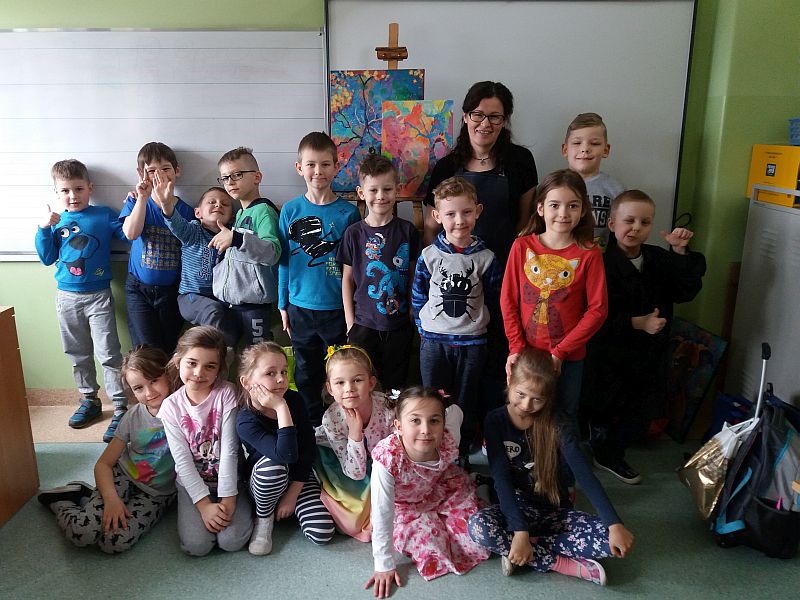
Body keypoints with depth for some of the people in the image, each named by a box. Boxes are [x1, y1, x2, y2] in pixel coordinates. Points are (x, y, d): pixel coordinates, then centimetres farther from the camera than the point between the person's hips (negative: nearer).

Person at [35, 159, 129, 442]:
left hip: (98, 296, -4)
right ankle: (89, 401, 29)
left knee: (108, 354, -7)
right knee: (78, 355, 14)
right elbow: (47, 259, 4)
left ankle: (120, 409, -1)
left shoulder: (104, 215, -1)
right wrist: (44, 229, -7)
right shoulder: (56, 221, 6)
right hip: (67, 297, 4)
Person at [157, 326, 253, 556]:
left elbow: (230, 450, -15)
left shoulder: (226, 393, -12)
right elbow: (182, 461, -10)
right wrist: (204, 504, -17)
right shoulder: (171, 406, -7)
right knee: (196, 545, -18)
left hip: (228, 479, -1)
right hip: (192, 484, 1)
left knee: (232, 541, -18)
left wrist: (228, 499, -18)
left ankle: (238, 502, 10)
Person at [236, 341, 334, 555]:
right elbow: (287, 455, -39)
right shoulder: (246, 421, -25)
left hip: (300, 477, 3)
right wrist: (281, 408, -40)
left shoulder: (294, 399, -13)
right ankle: (264, 519, -9)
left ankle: (290, 506, 14)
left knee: (323, 533, -17)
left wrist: (292, 494, -13)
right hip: (263, 481, -3)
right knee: (272, 465, -40)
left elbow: (309, 449, -9)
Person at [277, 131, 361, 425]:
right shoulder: (290, 210, 0)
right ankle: (311, 425, 33)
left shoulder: (348, 212, -5)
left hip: (338, 307, -2)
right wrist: (283, 304, 6)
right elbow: (283, 260, 6)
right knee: (306, 372, 15)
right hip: (301, 306, 2)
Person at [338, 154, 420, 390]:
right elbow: (347, 278, 3)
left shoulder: (407, 231, -1)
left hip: (399, 325, 0)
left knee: (395, 384, 12)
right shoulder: (354, 233, -2)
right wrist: (350, 320, 0)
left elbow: (414, 275, 5)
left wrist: (414, 313, 2)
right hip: (363, 324, 0)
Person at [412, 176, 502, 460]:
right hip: (434, 341, 0)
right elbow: (418, 297, 4)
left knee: (466, 404, 12)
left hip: (472, 342, 0)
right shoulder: (429, 255, -4)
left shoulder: (485, 257, -5)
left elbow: (494, 299, 4)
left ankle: (461, 455, 31)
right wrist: (425, 329, 2)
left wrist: (477, 323, 3)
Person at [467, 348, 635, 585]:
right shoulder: (496, 421, -11)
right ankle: (565, 565, -21)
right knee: (478, 526, -34)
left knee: (610, 540, -24)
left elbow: (585, 475, -17)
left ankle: (527, 548, -14)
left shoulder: (556, 425, -9)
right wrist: (520, 530, -30)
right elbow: (501, 479, -18)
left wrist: (615, 524, -29)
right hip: (517, 508, -1)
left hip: (556, 510, 1)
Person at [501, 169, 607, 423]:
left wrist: (560, 352, -12)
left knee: (564, 418, 15)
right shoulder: (522, 246, -5)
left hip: (569, 357, -1)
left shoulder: (589, 254, -8)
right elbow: (508, 300, -2)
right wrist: (517, 347, -7)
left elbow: (597, 309, -9)